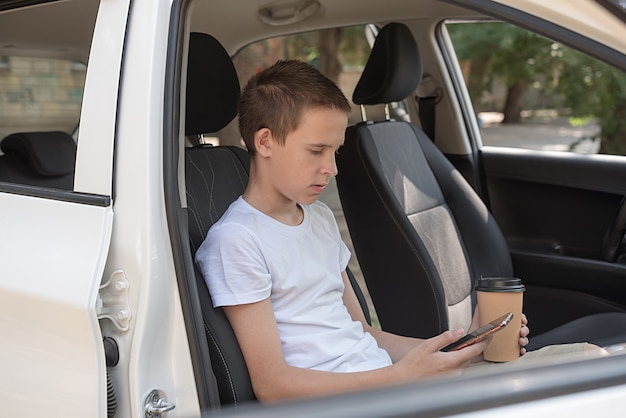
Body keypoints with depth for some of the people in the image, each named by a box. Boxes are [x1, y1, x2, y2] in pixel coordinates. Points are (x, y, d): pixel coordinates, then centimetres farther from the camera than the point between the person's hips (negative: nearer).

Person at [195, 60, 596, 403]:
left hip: (384, 377, 8)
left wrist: (462, 349, 5)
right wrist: (400, 376, -22)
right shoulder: (236, 240, -9)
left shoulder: (321, 219, 18)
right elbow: (272, 384, -14)